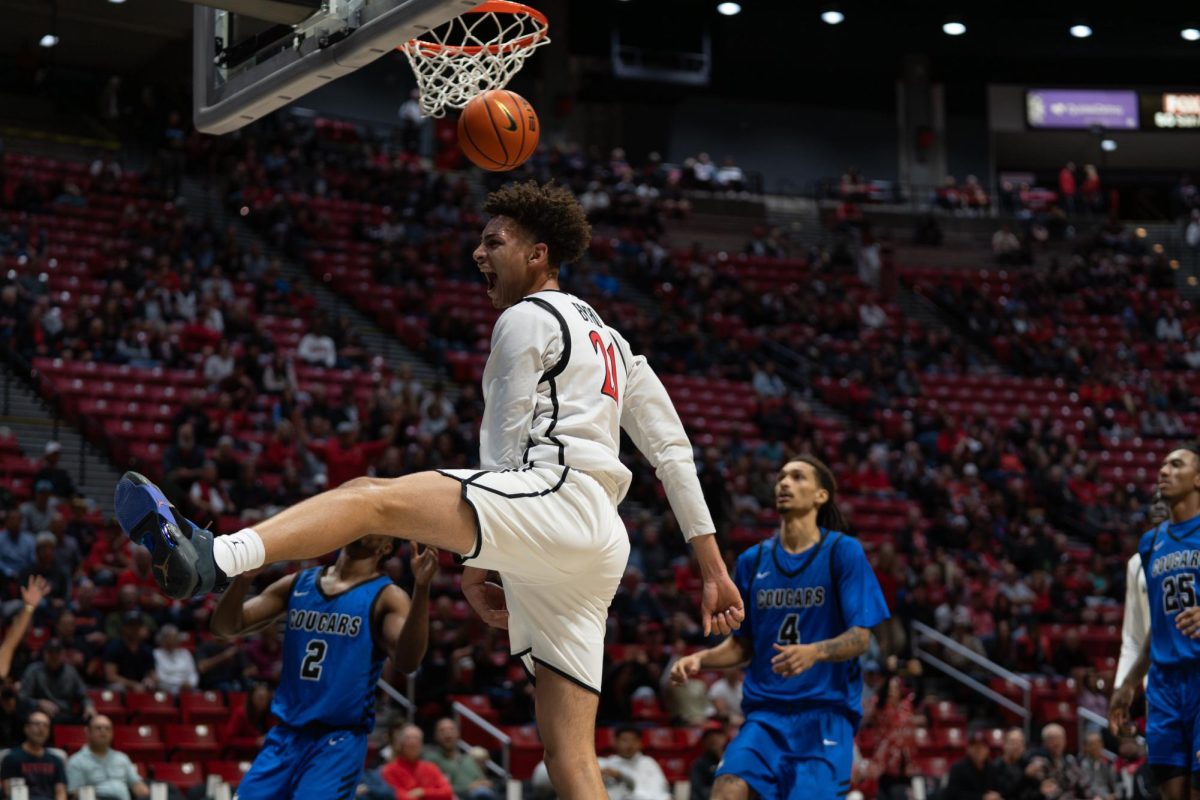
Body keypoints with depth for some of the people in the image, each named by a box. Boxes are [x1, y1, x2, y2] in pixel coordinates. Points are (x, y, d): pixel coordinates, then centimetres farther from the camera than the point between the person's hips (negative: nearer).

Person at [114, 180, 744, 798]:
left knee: (371, 496, -22)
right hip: (598, 544, 9)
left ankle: (211, 560, -44)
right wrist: (713, 569, 29)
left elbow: (505, 447, 2)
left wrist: (475, 568, 6)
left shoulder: (526, 319, 6)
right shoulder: (608, 338, 32)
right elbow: (673, 450, 29)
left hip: (557, 494, -9)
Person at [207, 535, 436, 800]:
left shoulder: (386, 597, -5)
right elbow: (225, 627, 5)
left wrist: (421, 588, -35)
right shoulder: (297, 584, 9)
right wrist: (243, 576, -14)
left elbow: (407, 660, -23)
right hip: (286, 734, 5)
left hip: (340, 740, -5)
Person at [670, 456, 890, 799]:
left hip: (826, 709, -3)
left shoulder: (843, 552, -2)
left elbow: (860, 638, -8)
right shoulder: (753, 560, 11)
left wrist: (814, 652, -28)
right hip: (765, 710, 3)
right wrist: (700, 659, -2)